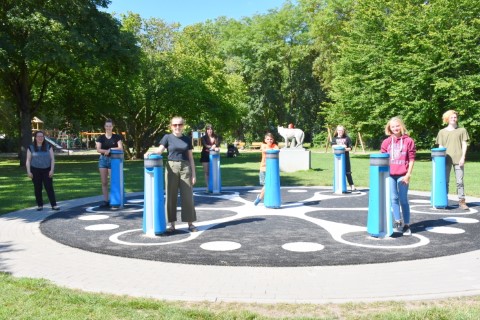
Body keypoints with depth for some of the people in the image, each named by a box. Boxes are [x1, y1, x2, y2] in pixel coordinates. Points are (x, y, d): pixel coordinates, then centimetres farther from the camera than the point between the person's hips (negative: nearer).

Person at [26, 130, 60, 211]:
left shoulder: (48, 146, 2)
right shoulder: (31, 147, 1)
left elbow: (52, 159, 0)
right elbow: (28, 160, 2)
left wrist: (52, 170, -8)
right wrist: (28, 171, -6)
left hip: (47, 170, 0)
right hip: (35, 170, 0)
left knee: (49, 187, -5)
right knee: (38, 188, 4)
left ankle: (54, 205, -6)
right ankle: (40, 205, 13)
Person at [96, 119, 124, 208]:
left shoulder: (117, 137, 2)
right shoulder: (101, 138, 5)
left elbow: (121, 148, -7)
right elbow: (98, 149, -5)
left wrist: (110, 149, -17)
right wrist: (106, 151, -21)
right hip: (103, 160, 2)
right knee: (104, 182, 3)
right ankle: (105, 201, 7)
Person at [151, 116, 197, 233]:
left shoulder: (187, 139, 9)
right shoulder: (167, 137, 4)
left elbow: (191, 158, 8)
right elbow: (159, 150, -6)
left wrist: (194, 174, 4)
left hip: (185, 168, 1)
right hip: (172, 167, -1)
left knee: (187, 196, 2)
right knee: (171, 196, 2)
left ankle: (190, 224, 11)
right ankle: (172, 224, 11)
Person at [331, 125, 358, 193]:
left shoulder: (347, 138, 8)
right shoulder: (334, 138, 11)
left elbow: (350, 148, 4)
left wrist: (345, 149, -15)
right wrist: (342, 146, -12)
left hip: (346, 157, -1)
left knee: (348, 173, -2)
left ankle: (352, 187, -2)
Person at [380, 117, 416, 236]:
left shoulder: (408, 141, 0)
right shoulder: (386, 142, 7)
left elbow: (411, 159, -1)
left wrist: (408, 175, -6)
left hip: (402, 175, -2)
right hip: (389, 175, 2)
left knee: (403, 200, 2)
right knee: (394, 198, 5)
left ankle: (406, 225, 9)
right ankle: (397, 221, 16)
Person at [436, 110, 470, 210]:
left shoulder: (462, 130, 10)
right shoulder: (442, 132, 12)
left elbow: (464, 145, 6)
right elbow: (440, 147, 11)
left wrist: (463, 157, -5)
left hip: (458, 159, -1)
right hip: (446, 160, 1)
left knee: (460, 181, -2)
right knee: (445, 181, 4)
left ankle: (462, 202, 0)